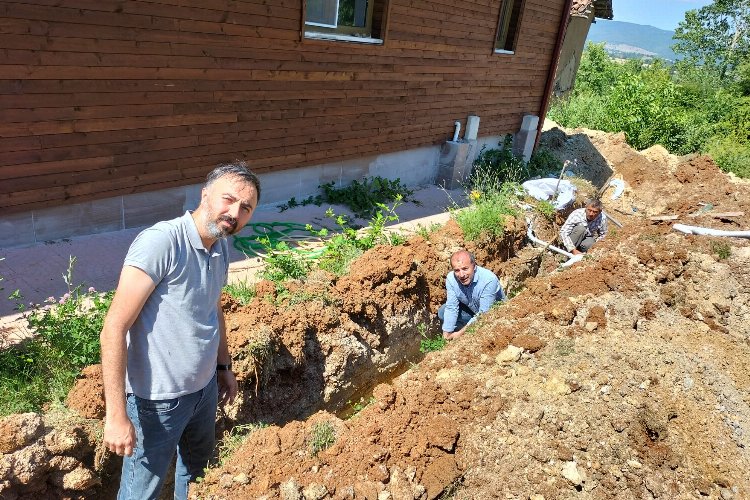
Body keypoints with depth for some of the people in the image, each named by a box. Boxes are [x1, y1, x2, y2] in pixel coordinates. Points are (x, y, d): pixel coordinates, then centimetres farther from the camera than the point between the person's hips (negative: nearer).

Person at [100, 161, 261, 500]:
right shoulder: (160, 242, -24)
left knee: (197, 472, 27)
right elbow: (114, 328, -25)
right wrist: (116, 415, -25)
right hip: (158, 400, -7)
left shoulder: (221, 248, 1)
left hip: (206, 388, 7)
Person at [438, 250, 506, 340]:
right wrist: (446, 335, -22)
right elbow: (451, 308, -16)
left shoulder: (489, 280, -36)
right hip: (471, 309, 5)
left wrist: (461, 333, -29)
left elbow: (484, 314, -31)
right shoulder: (451, 278, -21)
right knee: (442, 312, -13)